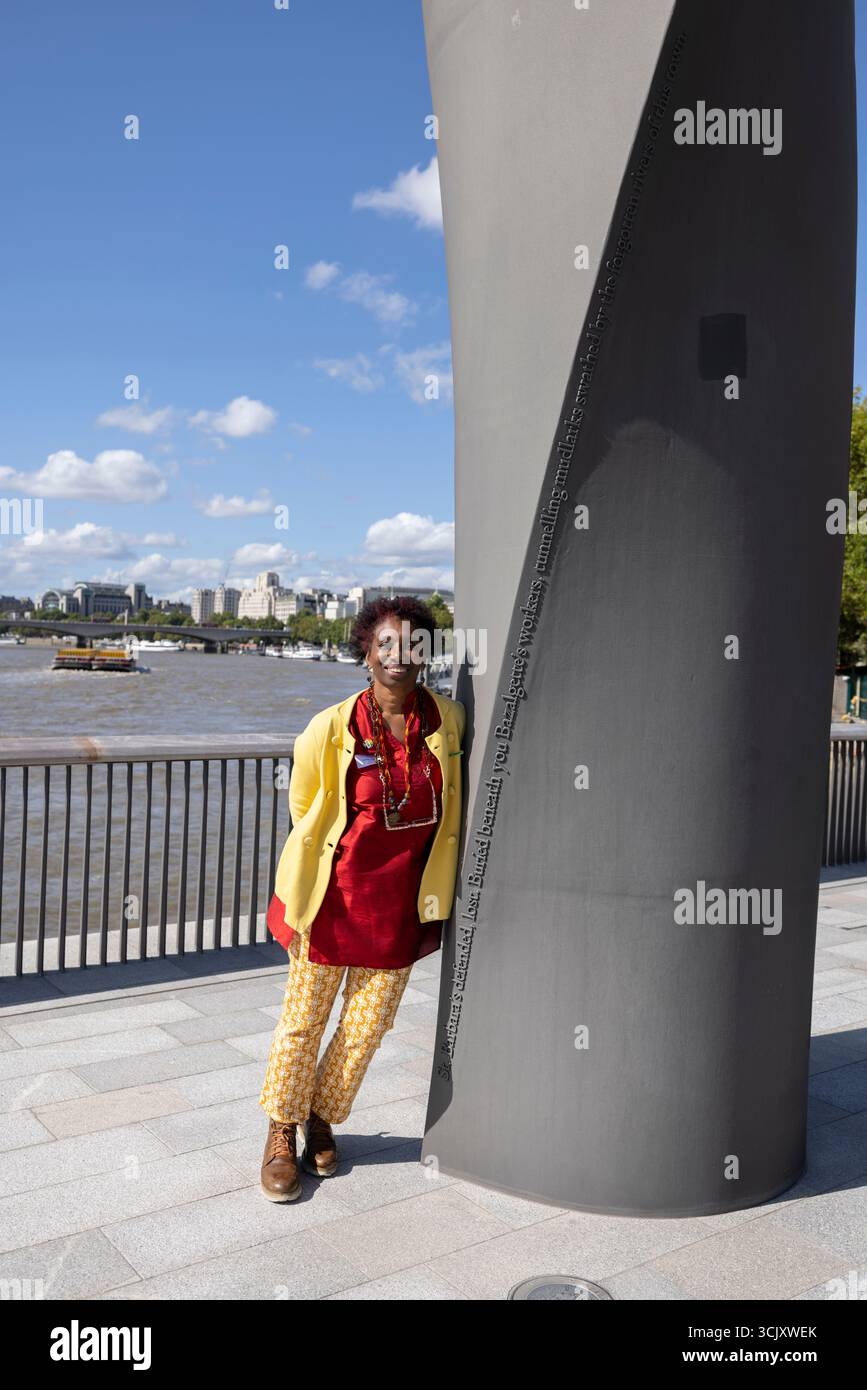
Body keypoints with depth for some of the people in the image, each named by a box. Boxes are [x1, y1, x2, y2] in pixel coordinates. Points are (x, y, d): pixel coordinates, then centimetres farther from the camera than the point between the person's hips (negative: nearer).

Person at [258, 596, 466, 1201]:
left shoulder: (449, 720, -5)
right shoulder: (331, 730, -14)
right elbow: (305, 809, 2)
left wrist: (434, 901, 12)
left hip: (402, 902, 3)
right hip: (335, 895, -2)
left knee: (367, 1026, 12)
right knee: (304, 1020, 9)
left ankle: (322, 1119, 37)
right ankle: (281, 1133, 31)